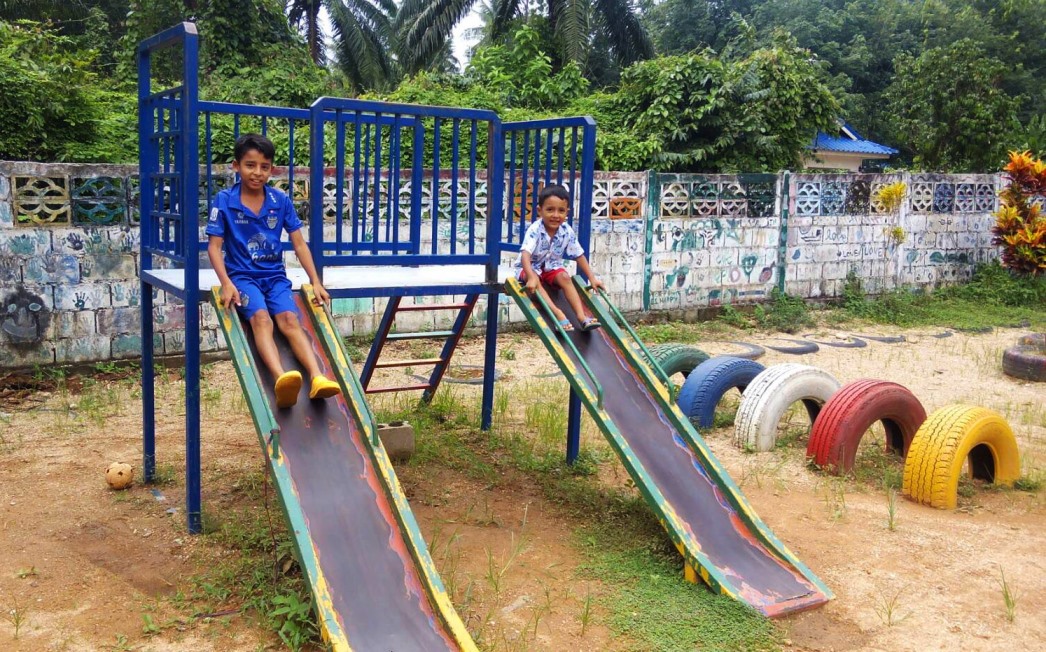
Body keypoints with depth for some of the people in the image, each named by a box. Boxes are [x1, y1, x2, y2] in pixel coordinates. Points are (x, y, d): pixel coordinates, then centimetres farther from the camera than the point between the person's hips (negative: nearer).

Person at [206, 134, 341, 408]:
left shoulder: (281, 201, 5)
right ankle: (281, 379, -55)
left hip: (275, 275, 3)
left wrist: (316, 282, 1)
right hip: (242, 275, -3)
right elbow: (214, 246, -4)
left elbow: (299, 244, 8)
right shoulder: (224, 200, -2)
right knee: (261, 317, -31)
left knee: (289, 318, -25)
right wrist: (227, 284, -18)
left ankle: (317, 378, -44)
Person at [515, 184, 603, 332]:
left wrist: (592, 278, -8)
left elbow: (579, 256, -4)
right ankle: (558, 314, -43)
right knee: (535, 280, -33)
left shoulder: (567, 232, -14)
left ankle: (582, 316, -29)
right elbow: (525, 255, -40)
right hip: (530, 267, -4)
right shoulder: (535, 230, -29)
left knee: (564, 277, -23)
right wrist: (531, 278, -55)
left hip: (552, 267, 4)